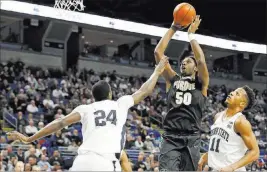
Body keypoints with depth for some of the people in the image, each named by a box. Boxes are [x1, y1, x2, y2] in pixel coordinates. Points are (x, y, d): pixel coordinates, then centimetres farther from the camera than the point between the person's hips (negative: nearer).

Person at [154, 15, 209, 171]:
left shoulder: (201, 84, 10)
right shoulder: (173, 80, 15)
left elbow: (201, 60, -8)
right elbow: (158, 52, 8)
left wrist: (191, 34, 2)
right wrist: (174, 28, 7)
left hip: (191, 140, 0)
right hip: (171, 138, 0)